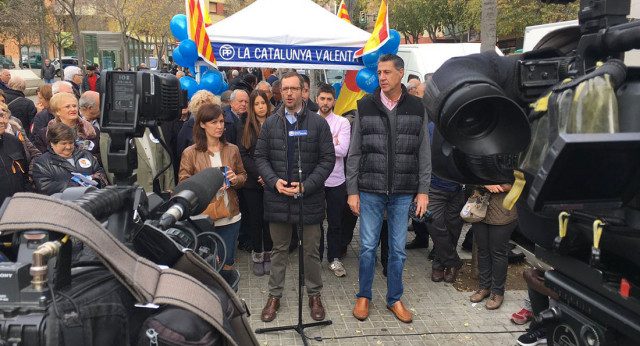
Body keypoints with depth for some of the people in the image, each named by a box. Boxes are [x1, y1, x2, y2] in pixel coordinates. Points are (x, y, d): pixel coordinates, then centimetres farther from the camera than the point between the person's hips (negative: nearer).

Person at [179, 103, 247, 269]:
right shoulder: (190, 153, -3)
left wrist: (235, 179, -9)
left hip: (230, 217, 3)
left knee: (227, 262, 13)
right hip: (203, 217, -3)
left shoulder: (232, 150, 7)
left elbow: (243, 176, 15)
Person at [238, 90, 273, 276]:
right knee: (255, 219, 6)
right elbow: (243, 155, -1)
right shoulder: (245, 128, 6)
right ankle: (257, 256, 17)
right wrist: (259, 174, -12)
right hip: (252, 182, 1)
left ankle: (268, 255, 16)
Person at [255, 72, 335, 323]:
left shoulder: (318, 123, -1)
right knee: (279, 250, 14)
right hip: (277, 198, 2)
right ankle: (274, 296, 26)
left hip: (310, 197, -2)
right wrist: (274, 181, -10)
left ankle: (314, 295, 27)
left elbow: (328, 159, -3)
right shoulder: (270, 124, 7)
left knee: (311, 251, 9)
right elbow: (260, 157, 7)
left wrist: (306, 186, -13)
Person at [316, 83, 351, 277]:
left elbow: (343, 150, -12)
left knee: (335, 223, 8)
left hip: (336, 180, 0)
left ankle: (334, 259, 22)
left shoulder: (342, 123, 0)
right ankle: (315, 258, 24)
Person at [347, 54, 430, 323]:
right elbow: (354, 153, 1)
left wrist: (423, 190, -1)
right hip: (370, 190, -1)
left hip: (403, 192, 1)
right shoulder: (365, 106, 0)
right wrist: (352, 190, -3)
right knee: (368, 246, 5)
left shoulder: (416, 107, 3)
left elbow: (424, 153, 5)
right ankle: (364, 297, 25)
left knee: (398, 249, 10)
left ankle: (394, 299, 27)